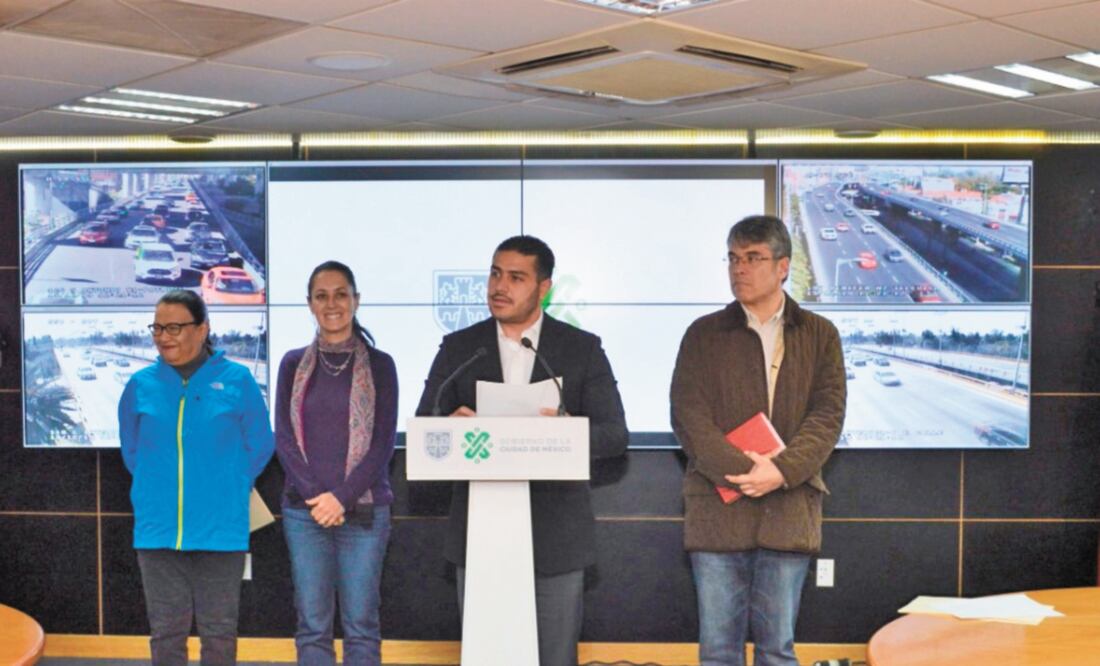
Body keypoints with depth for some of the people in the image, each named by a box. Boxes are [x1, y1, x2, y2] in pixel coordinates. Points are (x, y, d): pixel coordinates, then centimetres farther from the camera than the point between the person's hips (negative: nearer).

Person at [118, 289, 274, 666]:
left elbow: (259, 447, 4)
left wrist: (226, 490, 7)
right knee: (166, 632, 11)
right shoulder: (141, 385, 2)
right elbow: (132, 451, 16)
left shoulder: (236, 381, -5)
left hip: (220, 531, -2)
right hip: (157, 532, 2)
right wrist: (160, 490, 13)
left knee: (219, 633, 9)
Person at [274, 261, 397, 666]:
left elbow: (383, 441, -1)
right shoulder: (294, 364, 9)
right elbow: (284, 438, 4)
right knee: (312, 625, 3)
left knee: (361, 624, 0)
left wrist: (342, 496, -12)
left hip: (363, 509, -1)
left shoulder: (379, 365, 4)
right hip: (304, 510, 2)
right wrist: (316, 495, -9)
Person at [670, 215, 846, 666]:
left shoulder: (820, 335, 10)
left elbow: (828, 415, 1)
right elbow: (688, 417, -2)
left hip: (789, 508, 0)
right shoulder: (703, 335, 8)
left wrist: (781, 471, -15)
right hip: (718, 507, 0)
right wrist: (741, 472, -15)